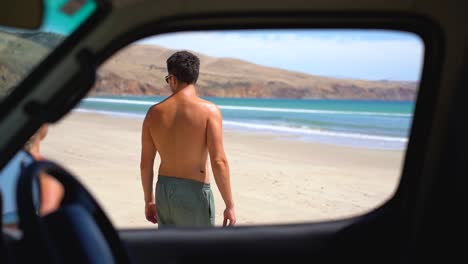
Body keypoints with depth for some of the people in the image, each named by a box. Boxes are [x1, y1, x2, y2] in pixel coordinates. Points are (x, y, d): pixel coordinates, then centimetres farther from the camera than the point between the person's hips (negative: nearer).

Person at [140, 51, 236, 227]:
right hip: (195, 193, -4)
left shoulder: (154, 112, 1)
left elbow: (145, 164, 5)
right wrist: (229, 205, -11)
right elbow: (218, 162, -18)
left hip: (164, 191, 4)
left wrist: (149, 200, 17)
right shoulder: (209, 110, -12)